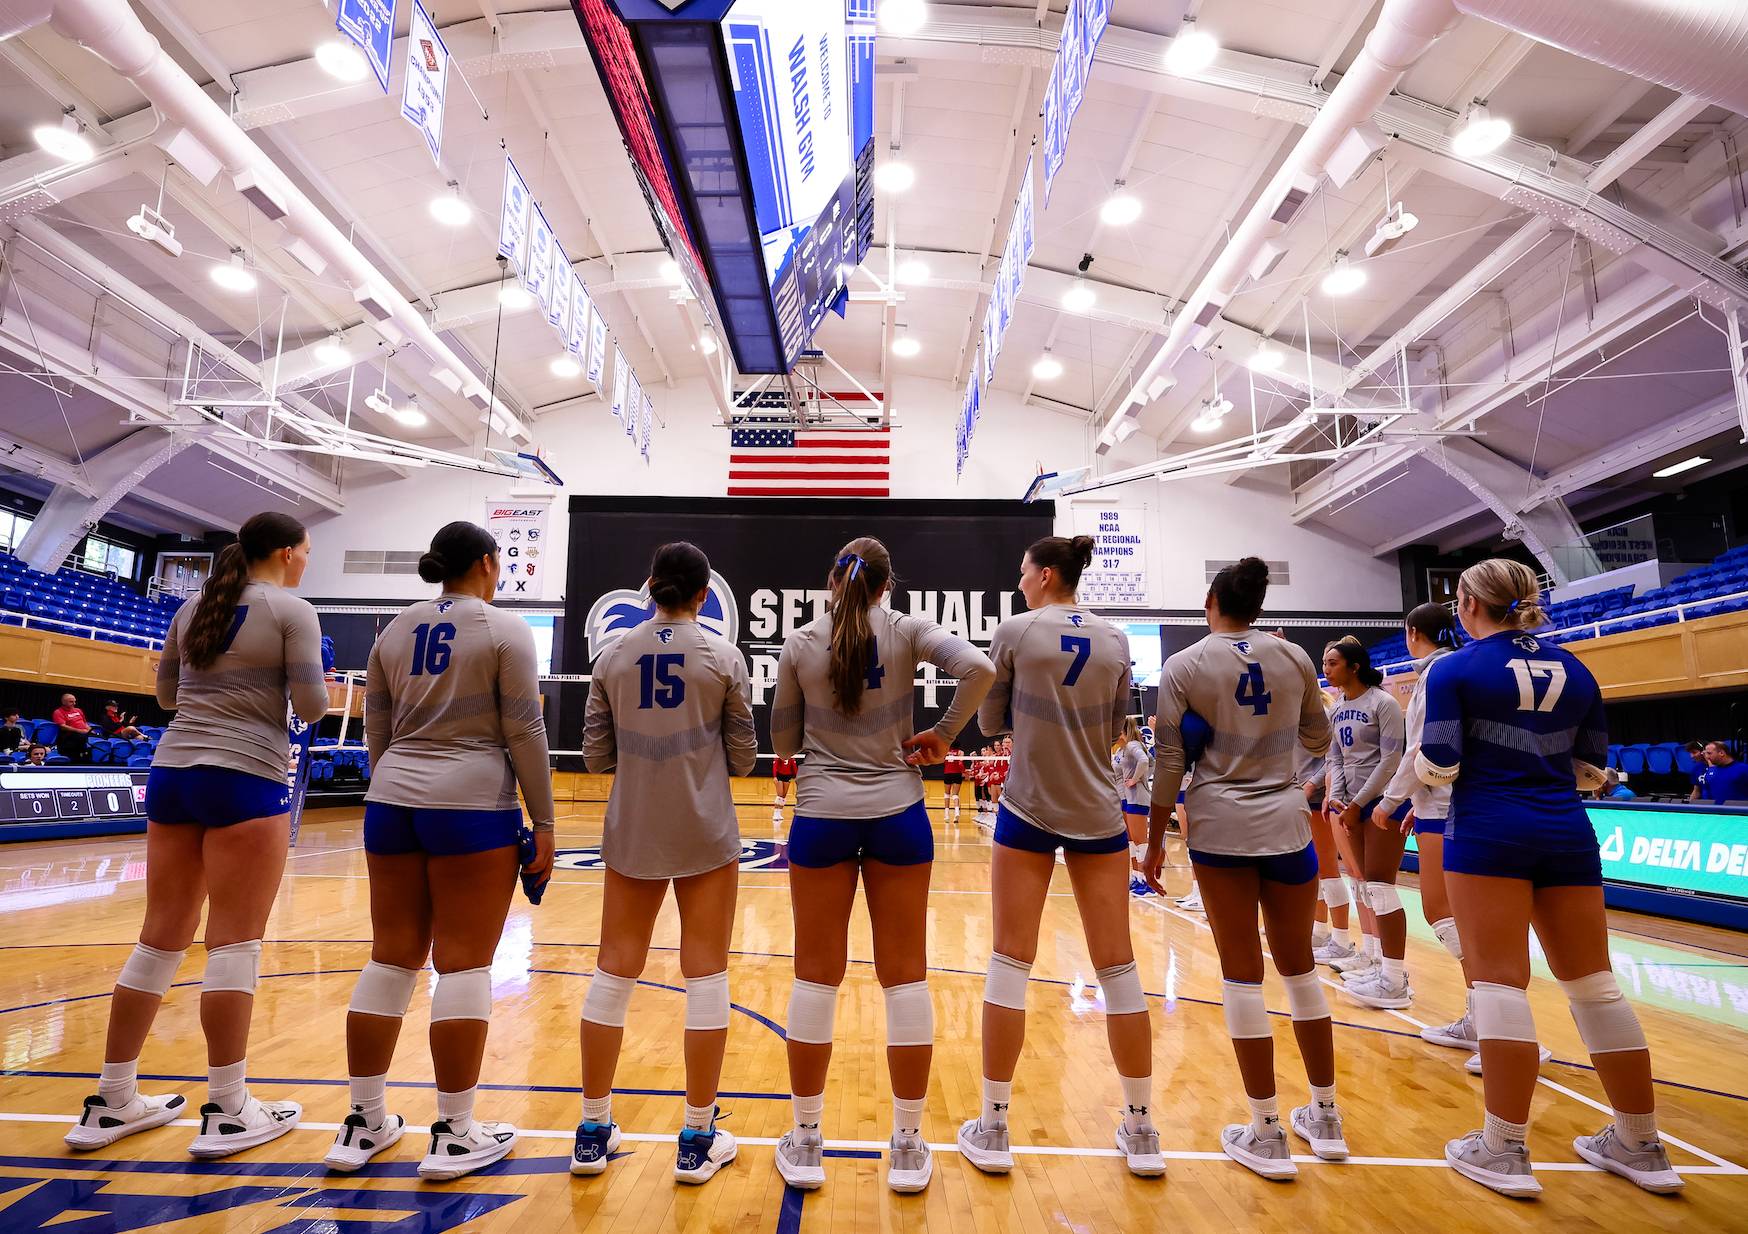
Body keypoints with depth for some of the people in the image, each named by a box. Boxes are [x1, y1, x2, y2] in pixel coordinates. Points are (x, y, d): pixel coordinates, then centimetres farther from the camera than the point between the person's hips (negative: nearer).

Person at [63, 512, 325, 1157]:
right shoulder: (293, 611, -6)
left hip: (172, 773, 7)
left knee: (161, 937, 13)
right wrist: (318, 685, 11)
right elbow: (311, 708, -9)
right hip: (246, 779, -7)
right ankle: (228, 1113, 5)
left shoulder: (190, 609, 14)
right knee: (234, 944, -2)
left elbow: (166, 695, 22)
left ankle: (111, 1104, 21)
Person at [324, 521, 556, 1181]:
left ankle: (363, 1124, 23)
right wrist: (542, 821, -4)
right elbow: (524, 732, -9)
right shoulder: (505, 630, -6)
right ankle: (453, 1135, 8)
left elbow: (376, 732, 14)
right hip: (473, 807, -6)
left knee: (390, 959, 13)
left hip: (392, 803, 6)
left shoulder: (394, 631, 12)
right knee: (464, 964, 0)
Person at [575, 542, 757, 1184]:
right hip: (706, 836, -3)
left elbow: (596, 755, 3)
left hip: (631, 833, 3)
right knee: (706, 975, 6)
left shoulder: (613, 656, 1)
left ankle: (593, 1132, 25)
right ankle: (698, 1141, 16)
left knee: (614, 971, 13)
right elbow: (743, 755, -3)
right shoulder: (723, 655, -6)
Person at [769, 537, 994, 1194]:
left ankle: (805, 1143, 21)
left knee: (817, 978, 9)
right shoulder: (907, 630, -2)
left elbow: (783, 739, 7)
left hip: (821, 817, 0)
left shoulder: (799, 644, 0)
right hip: (898, 815, 0)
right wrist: (942, 735, -4)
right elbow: (979, 668, -15)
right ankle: (908, 1148, 18)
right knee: (905, 977, 8)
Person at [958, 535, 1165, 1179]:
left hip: (1029, 812, -3)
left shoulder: (1017, 631, -7)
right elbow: (1118, 727, 11)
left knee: (1011, 963, 4)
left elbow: (989, 722, 0)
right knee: (1117, 966, 9)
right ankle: (1142, 1131, 21)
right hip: (1098, 815, 3)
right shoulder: (1115, 640, 3)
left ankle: (993, 1128, 14)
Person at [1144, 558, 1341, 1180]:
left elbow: (1169, 762, -5)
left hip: (1220, 826, -3)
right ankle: (1325, 1118, 29)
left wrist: (1154, 839, 2)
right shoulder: (1294, 657, 2)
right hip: (1286, 824, 3)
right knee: (1299, 966, 16)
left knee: (1243, 974, 4)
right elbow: (1318, 740, 15)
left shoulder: (1183, 667, -4)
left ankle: (1267, 1135, 13)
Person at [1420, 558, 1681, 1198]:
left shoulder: (1454, 671, -6)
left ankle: (1505, 1151, 0)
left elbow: (1439, 768, -11)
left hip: (1489, 834, -5)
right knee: (1593, 982, 12)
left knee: (1500, 982, -4)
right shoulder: (1574, 669, 11)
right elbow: (1592, 768, 14)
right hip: (1568, 834, 6)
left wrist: (1417, 753, 11)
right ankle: (1641, 1146, 22)